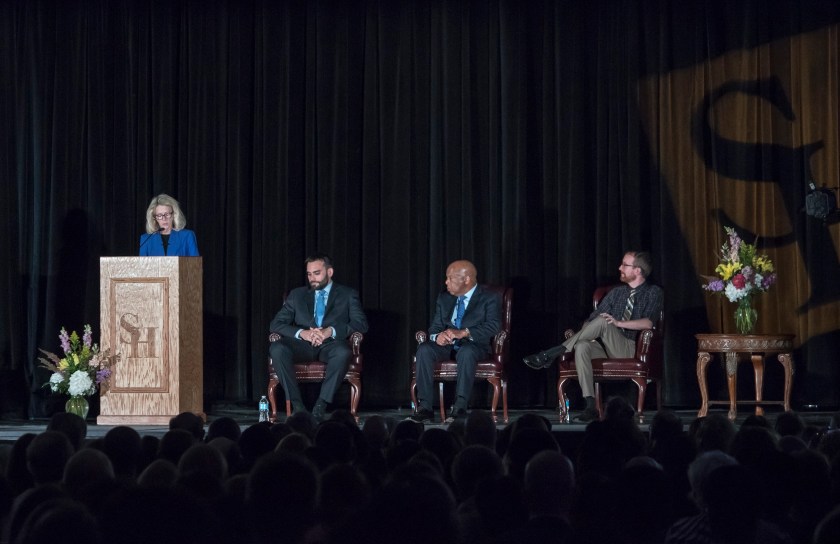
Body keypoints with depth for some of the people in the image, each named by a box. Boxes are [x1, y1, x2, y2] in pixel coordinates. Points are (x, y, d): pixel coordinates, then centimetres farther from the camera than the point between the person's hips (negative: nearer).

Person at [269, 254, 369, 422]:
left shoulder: (348, 295, 14)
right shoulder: (297, 295, 19)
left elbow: (361, 324, 0)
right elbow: (276, 324, 9)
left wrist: (331, 331, -17)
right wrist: (302, 333, -12)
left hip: (330, 344, -2)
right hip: (303, 344, 2)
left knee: (343, 352, -39)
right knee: (277, 348, -31)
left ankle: (321, 405, -32)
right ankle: (296, 404, -28)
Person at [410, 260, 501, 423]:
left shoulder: (490, 298, 0)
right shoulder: (444, 298, 17)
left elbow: (493, 326, -14)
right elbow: (435, 326, 12)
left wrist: (464, 333, -27)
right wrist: (437, 336, -15)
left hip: (474, 346, -4)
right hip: (447, 346, 4)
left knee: (466, 352, -40)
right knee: (424, 349, -27)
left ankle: (460, 407, -40)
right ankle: (425, 407, -31)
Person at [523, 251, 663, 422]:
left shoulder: (653, 293, 5)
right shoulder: (616, 293, 21)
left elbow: (648, 323, -12)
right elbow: (592, 318, 16)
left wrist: (618, 323, -23)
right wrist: (580, 333, -5)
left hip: (630, 350, -5)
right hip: (606, 349, 5)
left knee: (602, 322, -31)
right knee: (582, 346, -30)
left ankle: (551, 354, -28)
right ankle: (590, 406, -37)